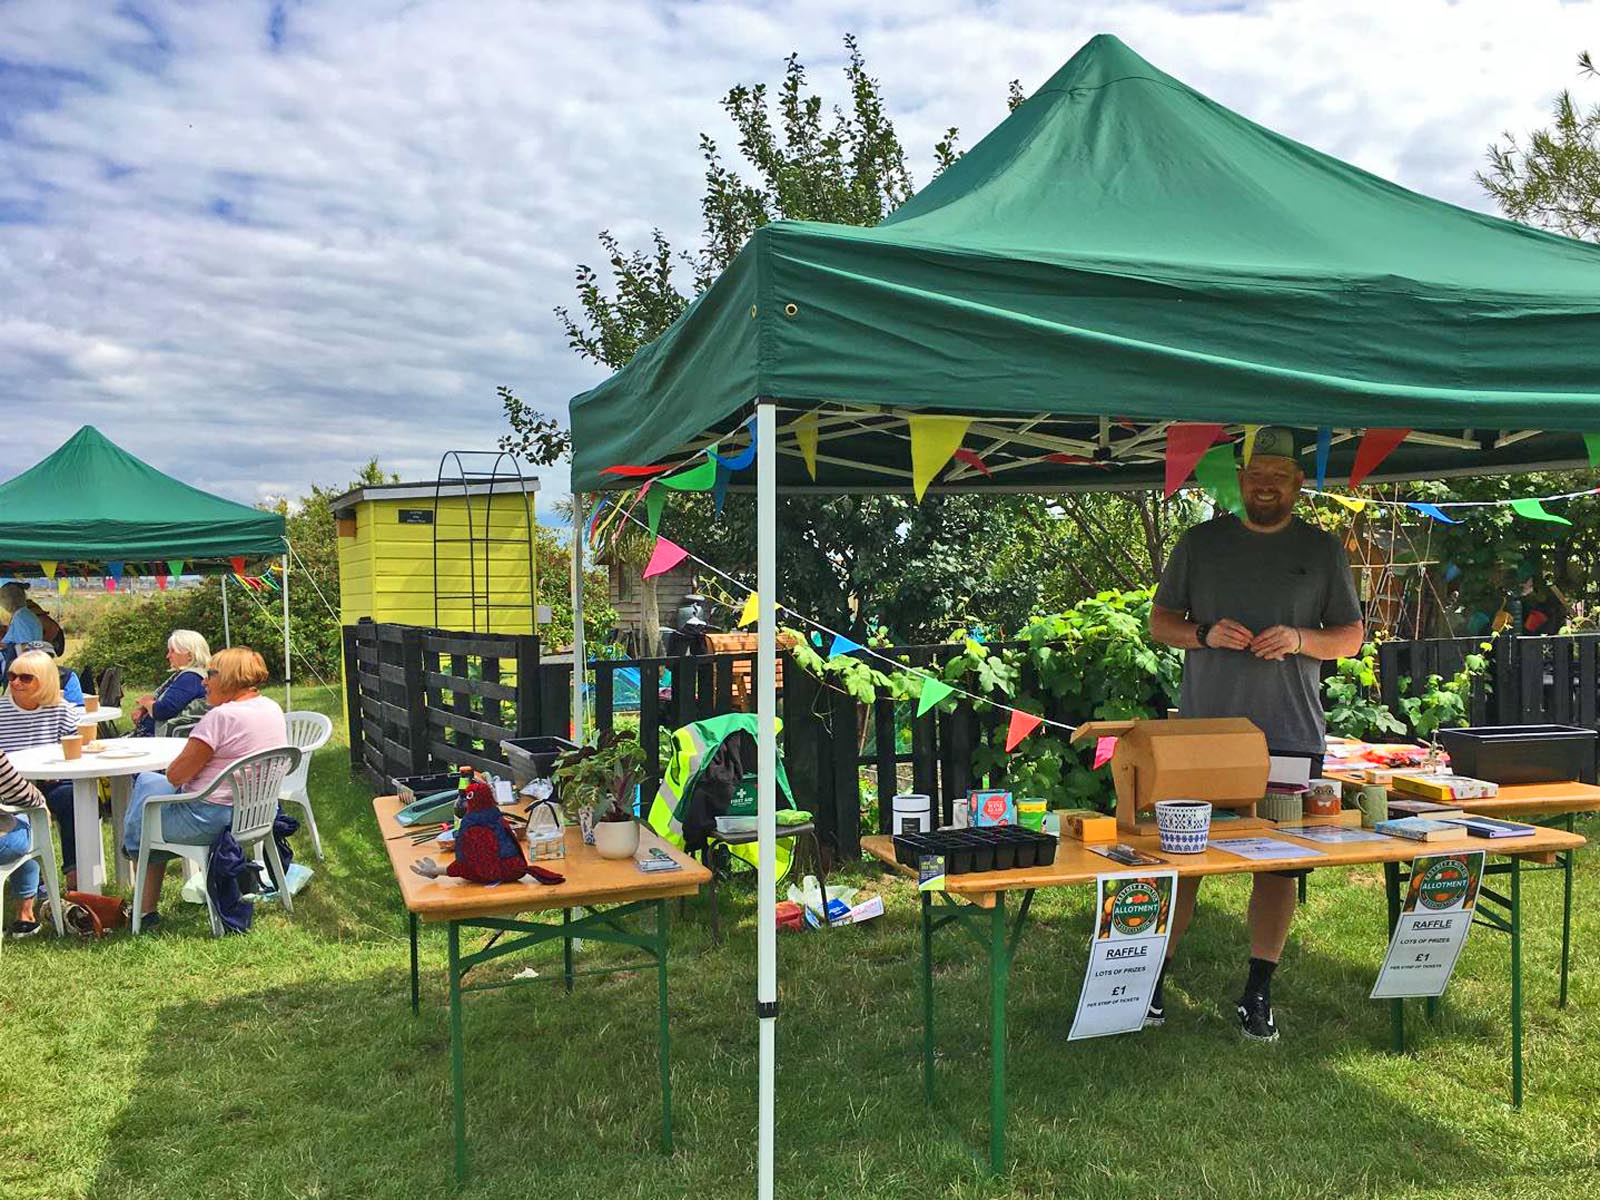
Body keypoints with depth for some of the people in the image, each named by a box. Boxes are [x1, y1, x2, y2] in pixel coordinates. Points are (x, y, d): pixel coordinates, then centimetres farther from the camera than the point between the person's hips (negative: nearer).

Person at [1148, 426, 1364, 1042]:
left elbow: (1351, 638, 10)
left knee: (1278, 865, 6)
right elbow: (1160, 621, 10)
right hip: (1202, 731, 0)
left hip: (1292, 737, 1)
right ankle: (1153, 975, 16)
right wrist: (1204, 634, -10)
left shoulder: (1323, 550, 8)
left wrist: (1300, 638, -10)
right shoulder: (1199, 543, 8)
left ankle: (1258, 992, 17)